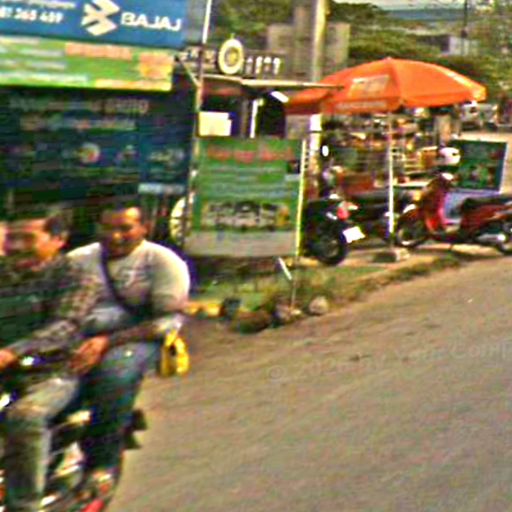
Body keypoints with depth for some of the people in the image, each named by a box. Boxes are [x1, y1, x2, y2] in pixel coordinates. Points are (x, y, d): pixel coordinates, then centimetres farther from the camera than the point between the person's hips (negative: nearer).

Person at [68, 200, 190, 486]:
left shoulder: (162, 261, 3)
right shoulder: (78, 258, 18)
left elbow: (168, 320, -7)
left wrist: (107, 342, -19)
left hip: (137, 337, -4)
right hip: (78, 337, 4)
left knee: (115, 372, -38)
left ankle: (104, 462, -26)